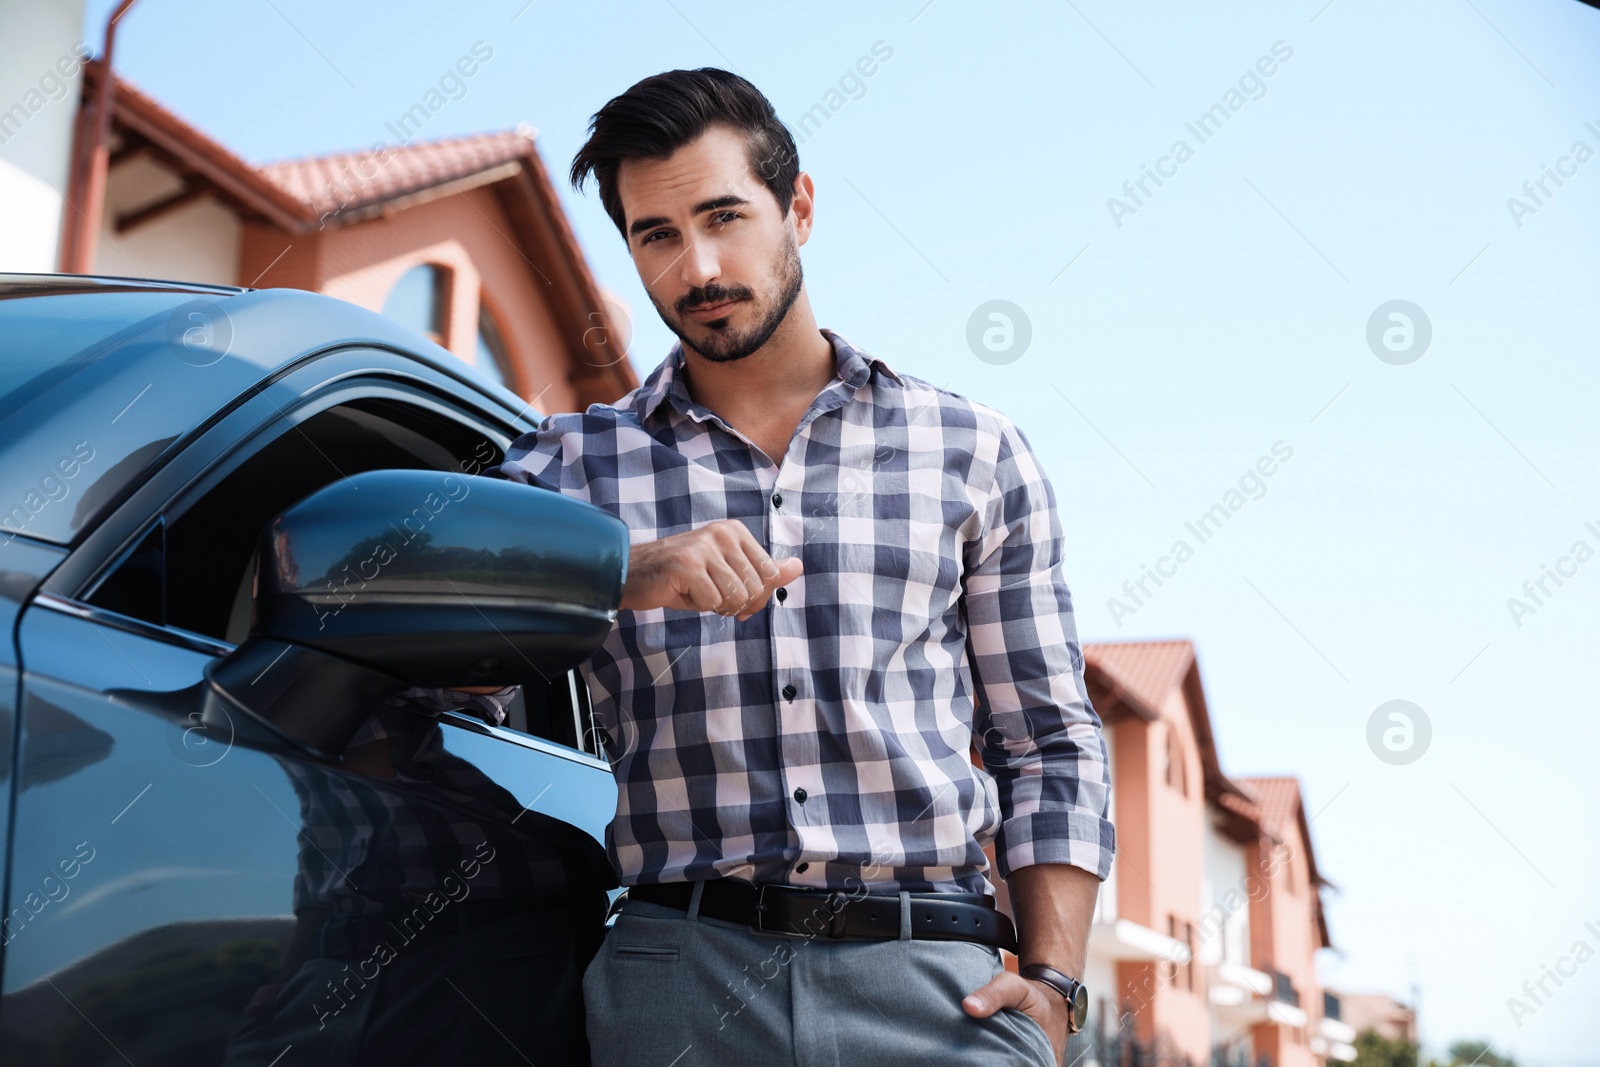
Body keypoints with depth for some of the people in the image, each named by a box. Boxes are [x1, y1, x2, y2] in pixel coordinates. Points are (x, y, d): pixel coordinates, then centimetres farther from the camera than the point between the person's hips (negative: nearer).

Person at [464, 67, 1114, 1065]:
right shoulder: (577, 461, 12)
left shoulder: (975, 451, 12)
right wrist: (626, 572, -19)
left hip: (932, 978, 1)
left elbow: (1049, 742, 11)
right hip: (681, 971, 0)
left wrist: (1051, 982, -1)